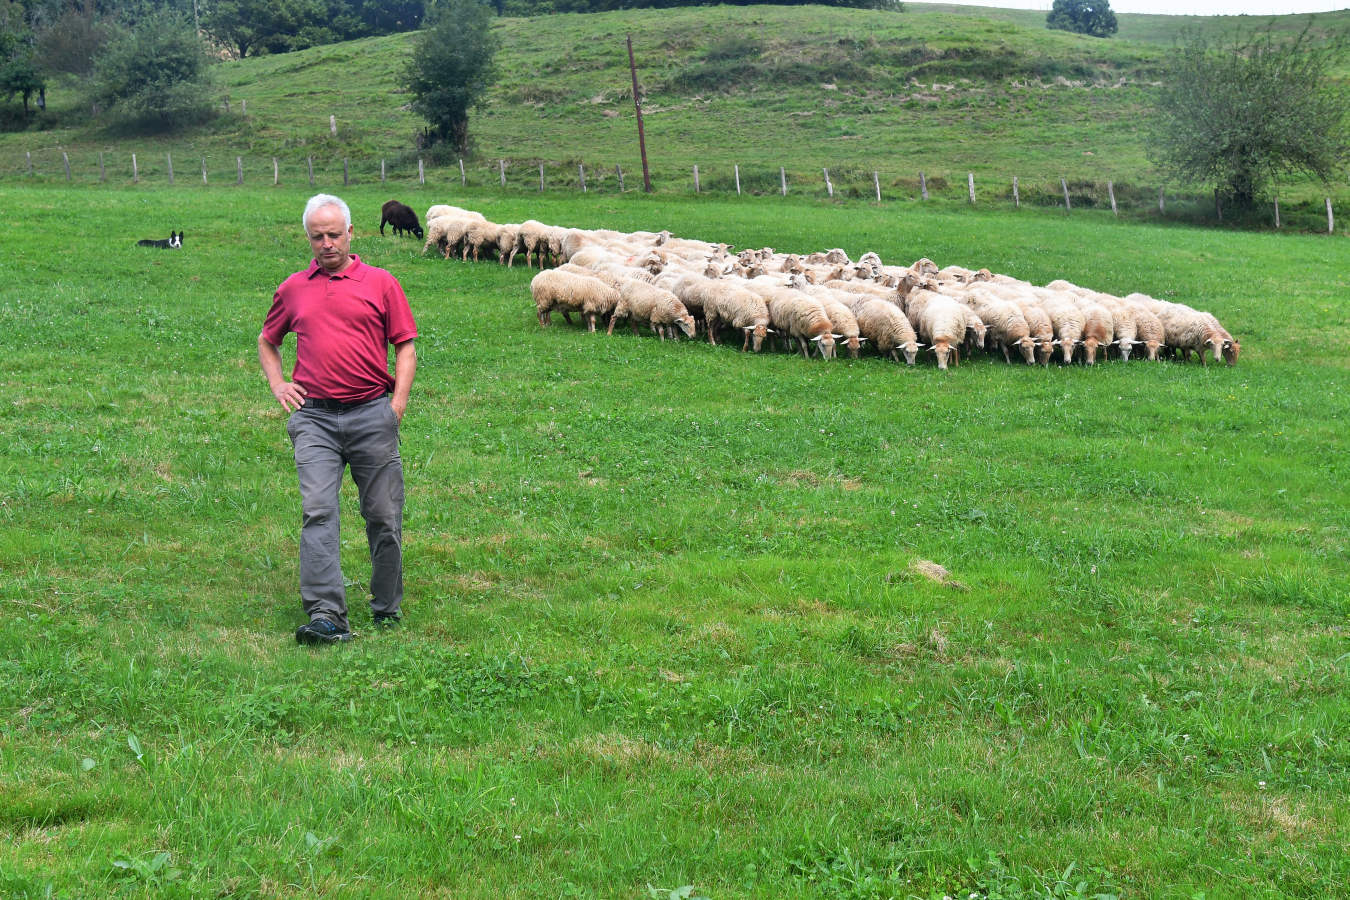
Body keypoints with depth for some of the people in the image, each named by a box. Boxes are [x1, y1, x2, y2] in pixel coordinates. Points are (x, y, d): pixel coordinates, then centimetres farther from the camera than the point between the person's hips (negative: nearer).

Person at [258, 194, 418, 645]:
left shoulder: (381, 283, 7)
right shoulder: (293, 289, 13)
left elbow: (405, 348, 8)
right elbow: (267, 342, 28)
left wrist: (398, 404, -2)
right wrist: (277, 384, 11)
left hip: (372, 414, -1)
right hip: (315, 417, 1)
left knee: (383, 516, 5)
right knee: (318, 512, -13)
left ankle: (387, 608, 21)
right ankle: (326, 617, -18)